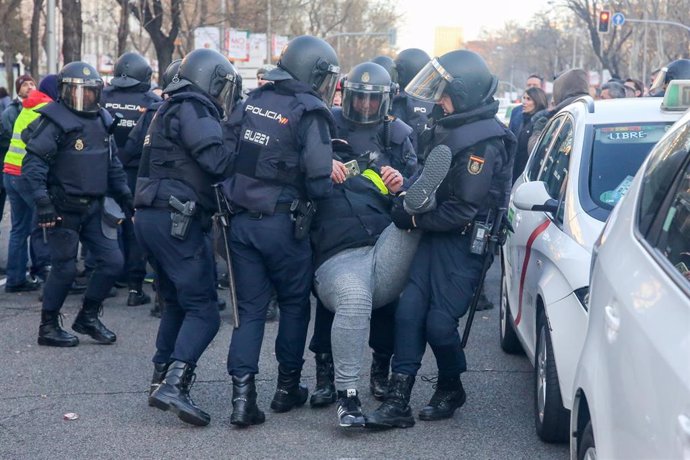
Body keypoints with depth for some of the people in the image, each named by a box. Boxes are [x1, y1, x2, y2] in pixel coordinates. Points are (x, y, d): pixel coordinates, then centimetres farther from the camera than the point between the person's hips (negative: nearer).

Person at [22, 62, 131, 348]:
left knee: (112, 261, 4)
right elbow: (33, 164, -18)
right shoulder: (54, 122, -13)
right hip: (62, 210, -7)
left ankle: (88, 318, 21)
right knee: (65, 268, -1)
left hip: (92, 207, 7)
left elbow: (112, 164, 20)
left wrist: (124, 195, 18)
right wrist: (42, 202, -25)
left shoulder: (101, 121, 11)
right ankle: (48, 327, 15)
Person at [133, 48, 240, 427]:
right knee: (203, 310, -11)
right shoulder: (193, 109, -8)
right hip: (177, 221, -10)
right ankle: (175, 384, -24)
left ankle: (161, 382, 21)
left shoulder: (171, 111, 22)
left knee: (177, 303, 20)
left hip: (151, 217, 10)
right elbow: (218, 161, -20)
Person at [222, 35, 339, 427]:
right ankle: (288, 387, 24)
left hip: (242, 221, 5)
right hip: (283, 225, -5)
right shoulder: (310, 114, -12)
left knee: (250, 309, 9)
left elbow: (228, 155, 11)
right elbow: (319, 183, -16)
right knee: (294, 303, 15)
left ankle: (243, 394, -2)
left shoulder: (252, 102, 6)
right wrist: (327, 180, 5)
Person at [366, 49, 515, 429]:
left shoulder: (484, 143, -21)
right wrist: (412, 198, 3)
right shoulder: (449, 127, 8)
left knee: (439, 322, -5)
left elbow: (463, 211, -22)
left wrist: (413, 219, -13)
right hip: (435, 236, 8)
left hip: (464, 242, -8)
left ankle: (451, 389, 22)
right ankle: (397, 400, 2)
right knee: (409, 310, 1)